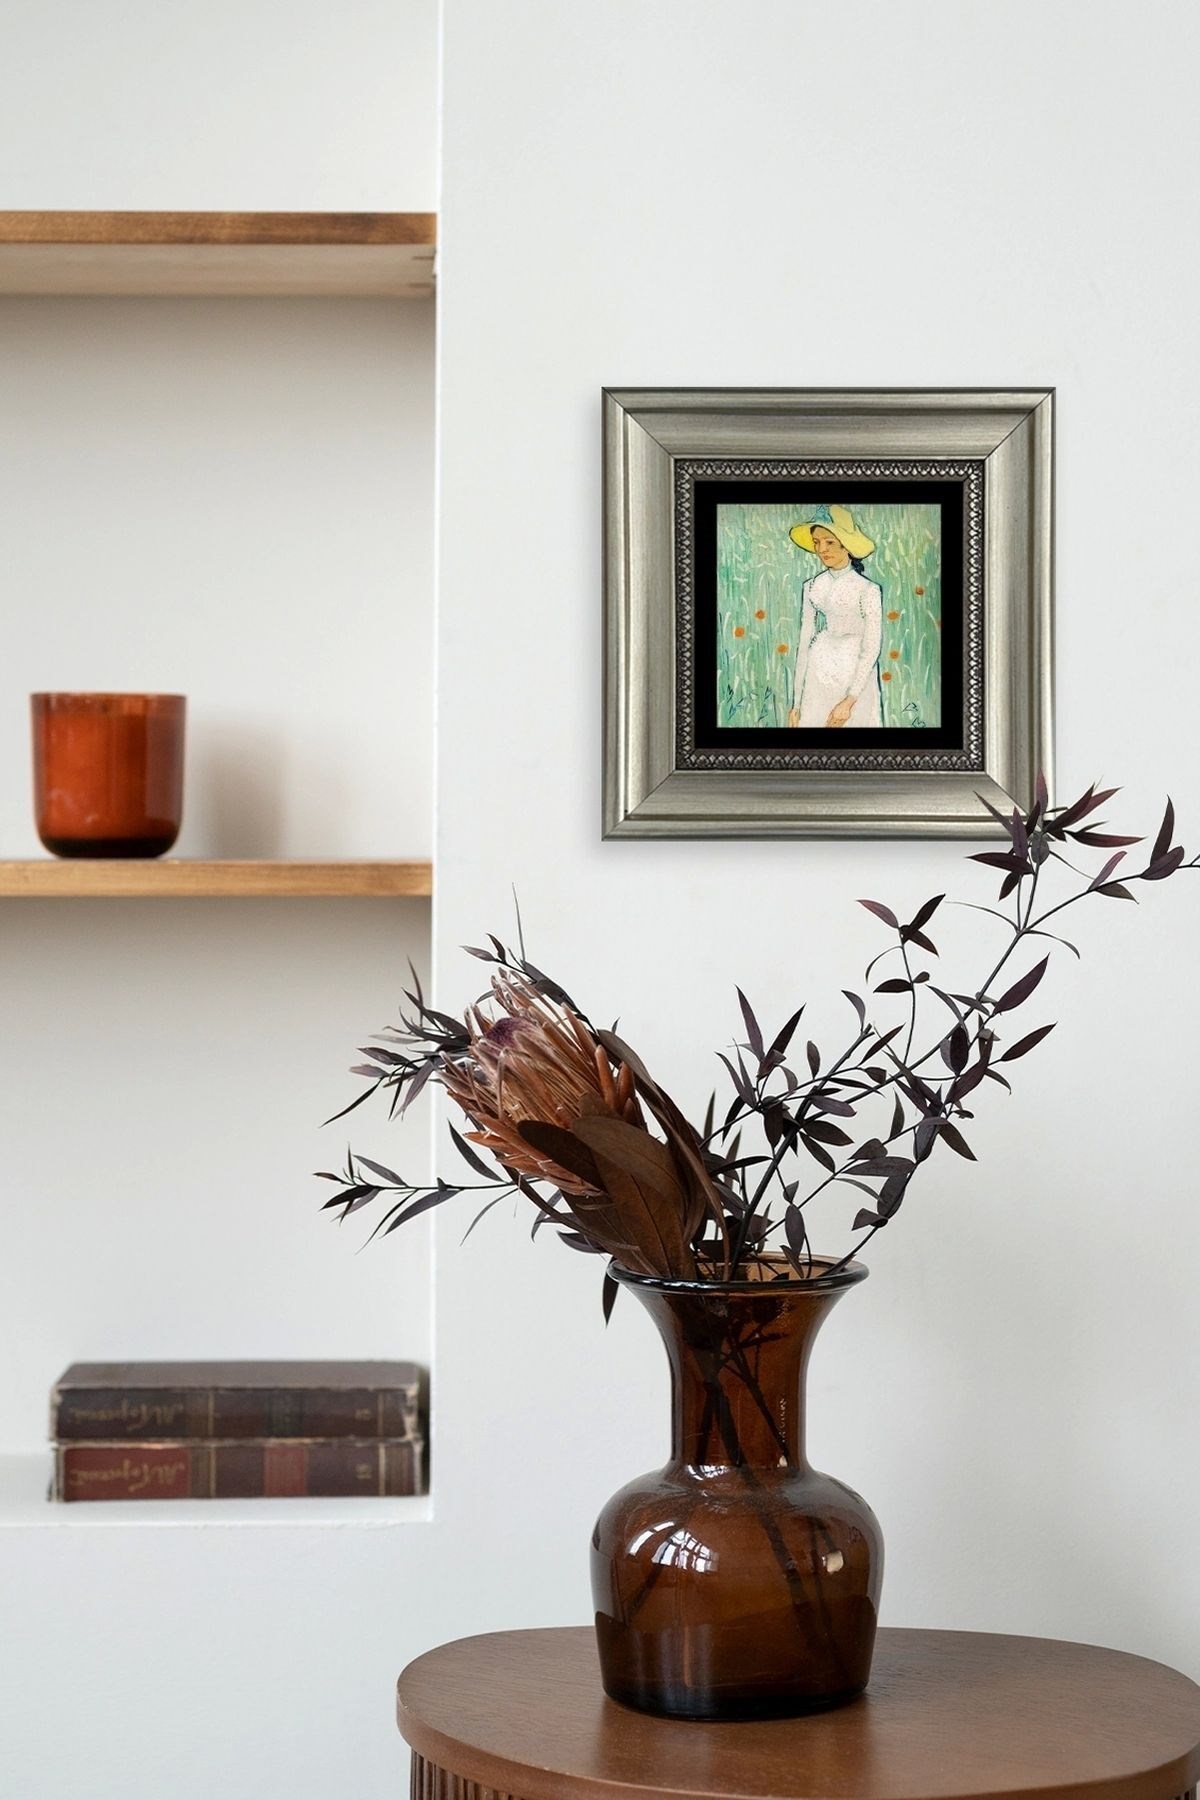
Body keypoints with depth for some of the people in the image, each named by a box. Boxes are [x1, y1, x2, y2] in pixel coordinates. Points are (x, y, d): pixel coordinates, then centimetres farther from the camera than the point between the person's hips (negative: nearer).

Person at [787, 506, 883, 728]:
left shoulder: (868, 590, -10)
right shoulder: (812, 587, 2)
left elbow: (871, 648, -11)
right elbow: (804, 642, 4)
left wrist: (849, 702, -16)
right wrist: (796, 703, 2)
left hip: (856, 678, -3)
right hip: (819, 679, 3)